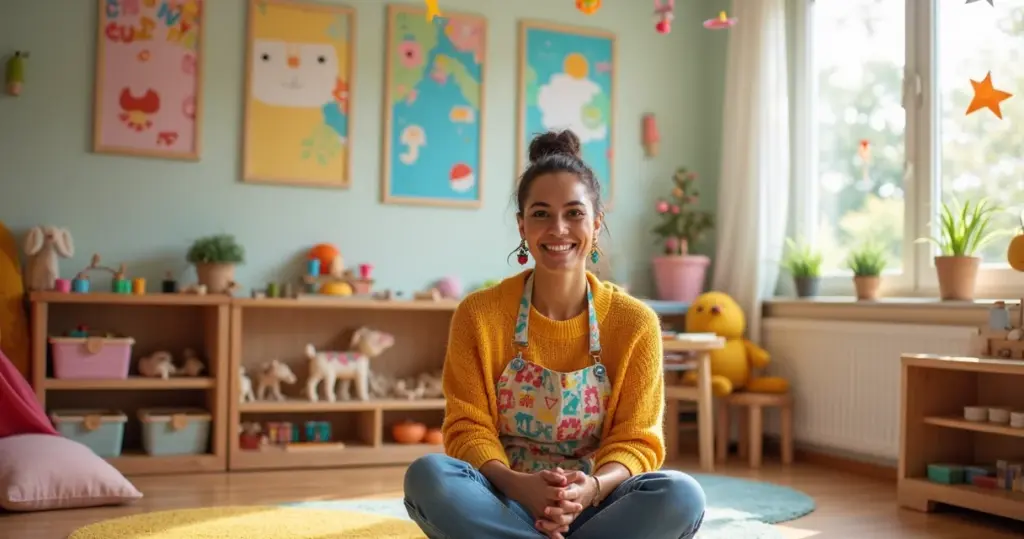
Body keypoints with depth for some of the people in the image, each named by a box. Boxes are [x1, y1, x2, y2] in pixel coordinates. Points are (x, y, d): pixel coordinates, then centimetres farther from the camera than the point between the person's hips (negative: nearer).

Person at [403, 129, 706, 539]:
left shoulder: (635, 322, -3)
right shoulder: (478, 314, -4)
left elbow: (635, 439, -4)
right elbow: (469, 428, -6)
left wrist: (591, 487, -26)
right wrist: (518, 484, -27)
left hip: (592, 505, 1)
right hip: (504, 502, 0)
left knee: (681, 496, -31)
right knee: (427, 476, -32)